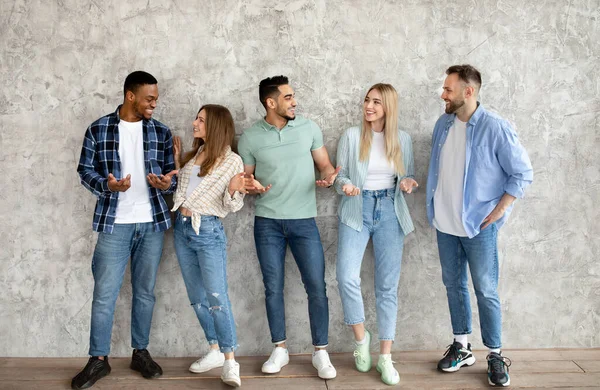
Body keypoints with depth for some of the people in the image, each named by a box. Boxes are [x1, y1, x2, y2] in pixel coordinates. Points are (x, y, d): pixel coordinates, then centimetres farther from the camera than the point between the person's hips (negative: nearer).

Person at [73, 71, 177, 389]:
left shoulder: (161, 132, 6)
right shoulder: (98, 130, 0)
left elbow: (172, 173, 8)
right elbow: (85, 170, 1)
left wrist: (167, 183, -16)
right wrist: (107, 185, -19)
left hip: (152, 223, 2)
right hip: (114, 223, -2)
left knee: (145, 291, 10)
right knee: (105, 293, 1)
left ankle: (140, 352, 24)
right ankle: (98, 359, 14)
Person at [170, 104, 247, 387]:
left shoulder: (232, 161, -9)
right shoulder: (193, 155, 9)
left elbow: (230, 207, -8)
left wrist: (233, 191, -28)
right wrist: (177, 161, 12)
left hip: (208, 231, -7)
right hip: (182, 228, 7)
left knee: (216, 297, -8)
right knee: (197, 296, 12)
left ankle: (230, 361, 0)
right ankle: (215, 351, 23)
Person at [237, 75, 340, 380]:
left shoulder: (309, 128, 2)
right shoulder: (250, 137, -1)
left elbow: (325, 164, 8)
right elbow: (245, 178, 6)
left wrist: (329, 177, -15)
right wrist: (251, 185, -18)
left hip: (304, 220, 0)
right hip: (267, 222, 0)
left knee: (316, 286, -1)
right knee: (273, 287, 8)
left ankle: (320, 352, 12)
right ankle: (280, 349, 23)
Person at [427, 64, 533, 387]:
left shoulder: (496, 128, -15)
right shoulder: (443, 124, 3)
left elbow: (523, 173, -10)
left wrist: (496, 213, -11)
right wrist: (434, 208, 8)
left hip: (479, 226, -5)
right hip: (445, 224, 5)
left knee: (486, 291, 3)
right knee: (453, 285, 14)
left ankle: (495, 356, 18)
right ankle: (461, 347, 29)